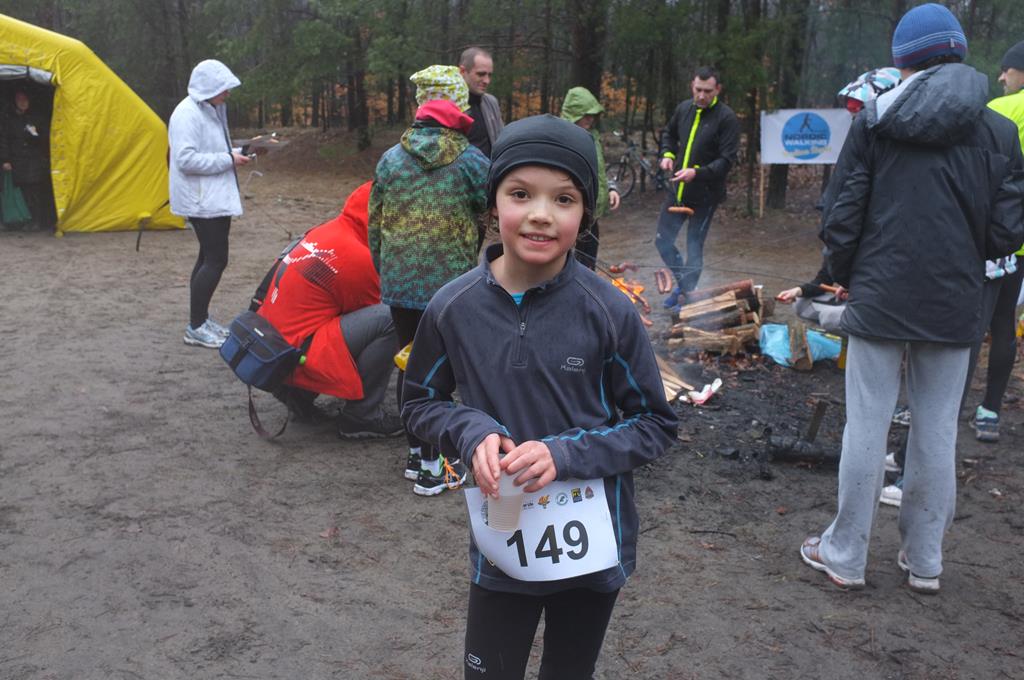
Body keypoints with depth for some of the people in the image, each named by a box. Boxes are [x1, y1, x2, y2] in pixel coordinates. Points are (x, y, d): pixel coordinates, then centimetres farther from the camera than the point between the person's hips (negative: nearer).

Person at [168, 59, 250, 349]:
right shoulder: (187, 114, -16)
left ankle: (200, 319, 23)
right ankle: (195, 328, -3)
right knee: (216, 259, -10)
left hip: (216, 197, 10)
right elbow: (185, 159, -23)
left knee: (209, 258, 14)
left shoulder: (212, 111, 14)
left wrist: (234, 154, 5)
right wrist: (228, 160, -19)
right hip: (202, 200, -10)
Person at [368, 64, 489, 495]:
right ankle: (432, 468, 12)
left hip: (399, 283, 4)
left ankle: (415, 453, 29)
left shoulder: (391, 158, 5)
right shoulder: (472, 161, -6)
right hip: (450, 283, -4)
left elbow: (374, 225, 11)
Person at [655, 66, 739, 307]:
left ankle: (687, 293, 20)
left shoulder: (726, 118, -14)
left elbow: (727, 160, -17)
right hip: (677, 191, 6)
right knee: (662, 241, 11)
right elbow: (669, 133, 23)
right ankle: (683, 282, 31)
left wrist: (697, 173, -30)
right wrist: (667, 154, 3)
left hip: (705, 195, -5)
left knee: (694, 249, 4)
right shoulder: (683, 109, 3)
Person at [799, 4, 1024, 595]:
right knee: (937, 433, 11)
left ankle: (846, 556, 17)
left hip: (880, 298, -1)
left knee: (866, 429, 6)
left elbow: (840, 218, -4)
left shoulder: (874, 121, -4)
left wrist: (847, 277, 12)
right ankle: (925, 563, 24)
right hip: (955, 304, 2)